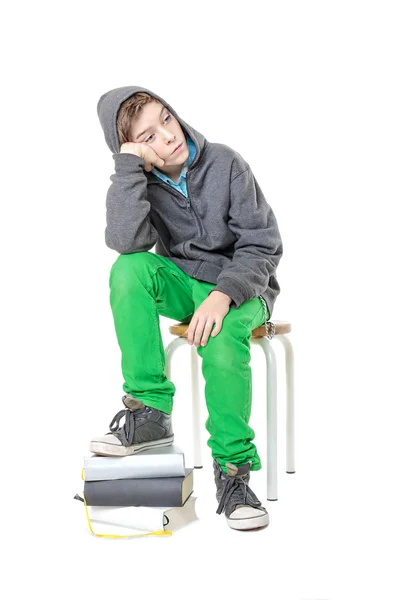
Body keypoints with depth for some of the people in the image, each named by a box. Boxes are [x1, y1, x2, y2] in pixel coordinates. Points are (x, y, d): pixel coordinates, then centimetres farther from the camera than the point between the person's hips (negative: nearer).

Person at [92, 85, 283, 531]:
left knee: (222, 335, -36)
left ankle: (233, 470, -20)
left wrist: (223, 295, -29)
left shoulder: (225, 165, -11)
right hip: (183, 285, 3)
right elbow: (127, 241, -26)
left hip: (242, 288, -3)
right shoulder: (138, 179, -5)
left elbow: (263, 246, -12)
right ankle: (150, 412, -24)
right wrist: (128, 160, -28)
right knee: (129, 269, -27)